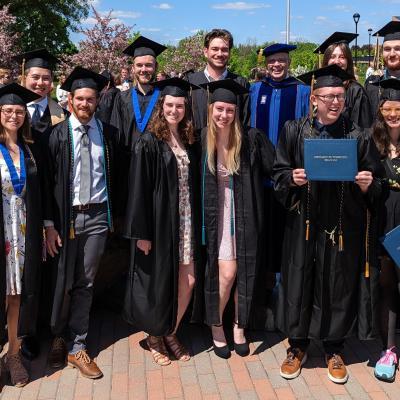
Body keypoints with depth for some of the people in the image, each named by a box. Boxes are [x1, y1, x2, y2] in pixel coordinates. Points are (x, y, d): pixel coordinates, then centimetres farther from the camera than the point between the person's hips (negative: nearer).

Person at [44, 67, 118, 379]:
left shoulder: (108, 133, 4)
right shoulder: (58, 134, -3)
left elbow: (115, 176, 10)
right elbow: (48, 181, -3)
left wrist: (115, 213, 6)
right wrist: (49, 224, -9)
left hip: (98, 216, 2)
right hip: (66, 216, -1)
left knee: (85, 283, 8)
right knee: (63, 281, 9)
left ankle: (76, 347, 21)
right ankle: (59, 336, 33)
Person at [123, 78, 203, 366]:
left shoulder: (190, 143, 9)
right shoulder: (149, 143, -7)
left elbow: (195, 185, 12)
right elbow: (139, 189, -11)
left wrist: (196, 222, 8)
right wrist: (142, 232, -14)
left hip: (186, 221, 5)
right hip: (159, 222, -5)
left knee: (189, 280, 5)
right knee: (159, 281, 6)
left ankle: (171, 333, 27)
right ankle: (154, 336, 28)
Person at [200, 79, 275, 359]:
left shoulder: (250, 139, -4)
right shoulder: (202, 141, -4)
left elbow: (272, 167, 2)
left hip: (243, 216, 1)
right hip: (216, 215, -1)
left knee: (243, 273, 5)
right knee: (226, 273, -7)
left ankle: (239, 327, 26)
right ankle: (216, 326, 17)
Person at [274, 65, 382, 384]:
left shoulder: (358, 136, 0)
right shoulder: (294, 132, 1)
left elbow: (376, 187, 4)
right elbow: (279, 174, 3)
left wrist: (367, 185, -18)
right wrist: (292, 178, -17)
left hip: (344, 225, 0)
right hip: (304, 222, 0)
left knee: (338, 286, 8)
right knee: (299, 283, 7)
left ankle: (334, 350, 29)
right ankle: (297, 347, 27)